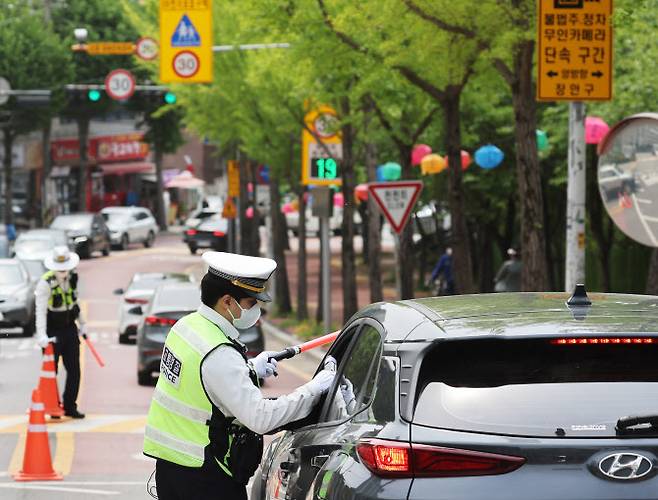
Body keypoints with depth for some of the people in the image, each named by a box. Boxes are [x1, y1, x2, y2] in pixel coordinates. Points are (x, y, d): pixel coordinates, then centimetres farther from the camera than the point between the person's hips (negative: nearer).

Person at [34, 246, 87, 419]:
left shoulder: (72, 277, -1)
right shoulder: (45, 283, -20)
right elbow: (40, 311, -26)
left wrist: (81, 323, 20)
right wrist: (41, 336, -35)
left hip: (69, 328, 6)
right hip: (53, 331, -6)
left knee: (74, 370, 5)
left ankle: (70, 407, 14)